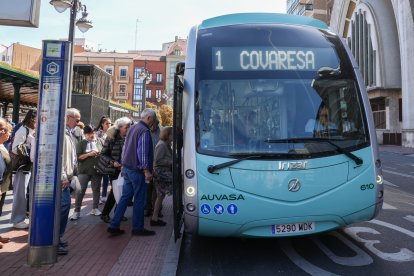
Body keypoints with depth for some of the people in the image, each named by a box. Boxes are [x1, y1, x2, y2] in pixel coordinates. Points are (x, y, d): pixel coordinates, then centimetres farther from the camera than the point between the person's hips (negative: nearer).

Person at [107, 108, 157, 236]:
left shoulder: (132, 128, 14)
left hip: (127, 168, 9)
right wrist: (147, 170, -19)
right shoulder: (144, 131, -15)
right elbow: (142, 153, -21)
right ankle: (138, 228, 13)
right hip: (137, 170, -9)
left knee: (125, 197, 13)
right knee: (139, 200, 2)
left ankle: (114, 226, 15)